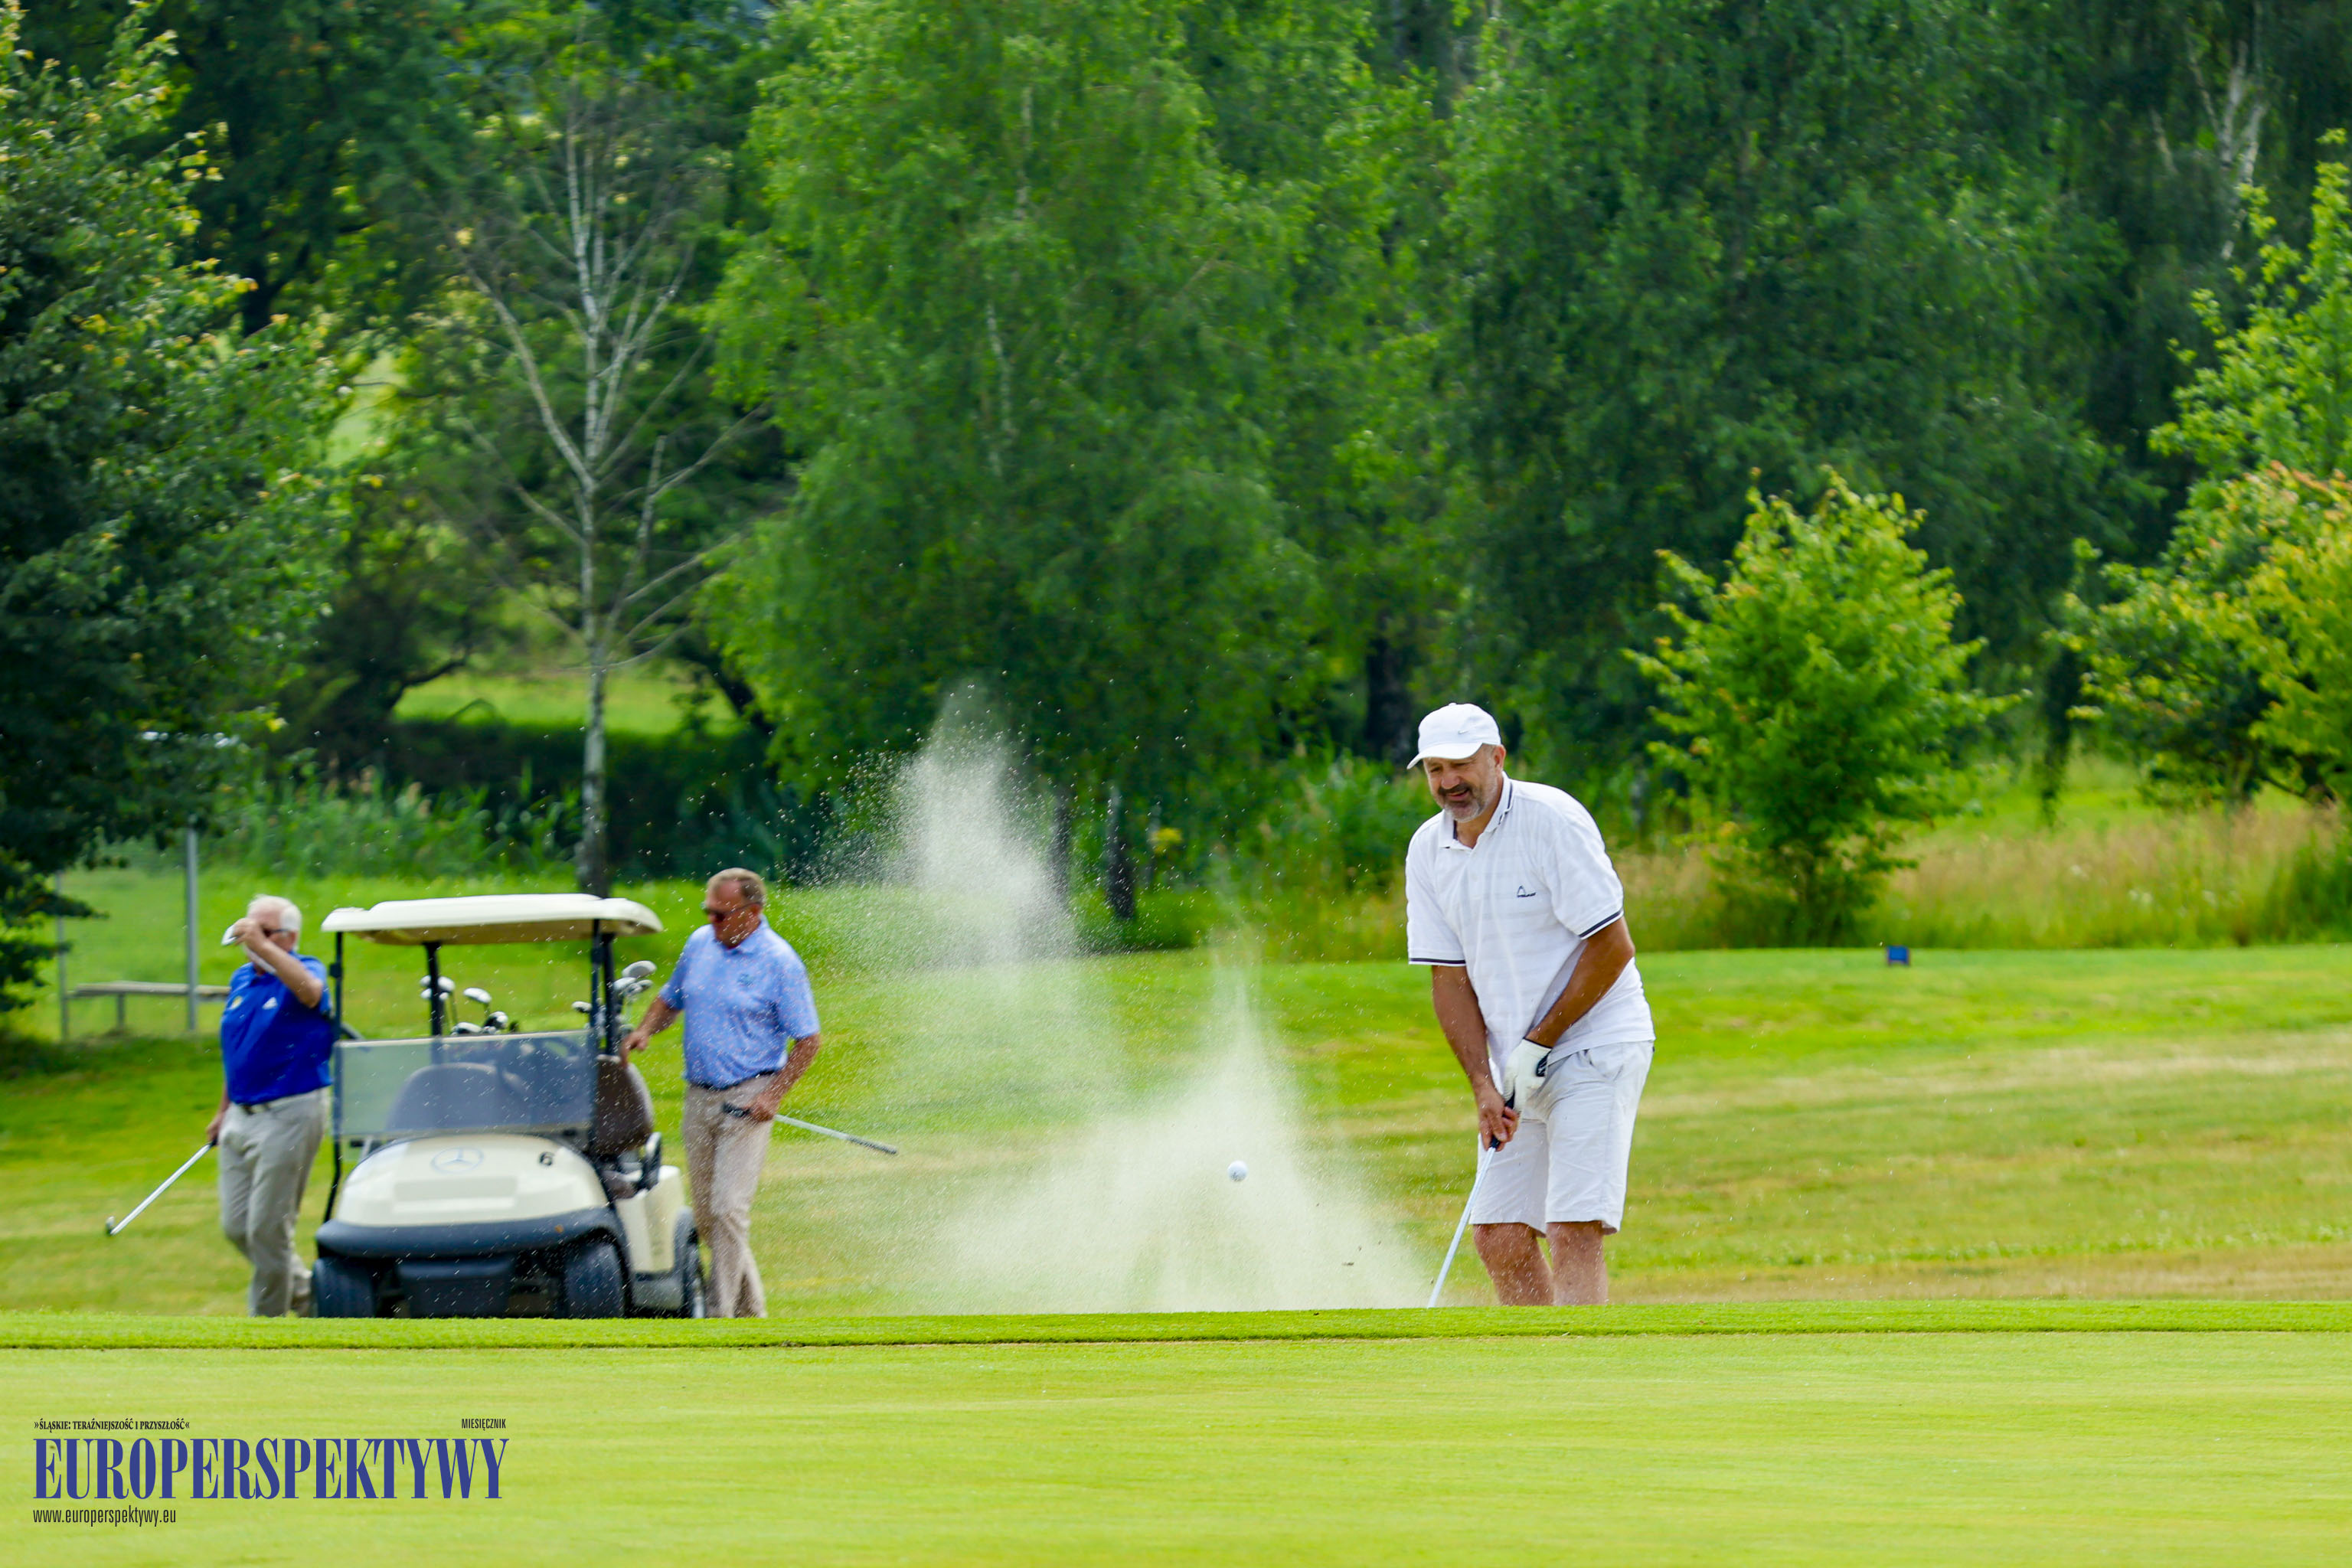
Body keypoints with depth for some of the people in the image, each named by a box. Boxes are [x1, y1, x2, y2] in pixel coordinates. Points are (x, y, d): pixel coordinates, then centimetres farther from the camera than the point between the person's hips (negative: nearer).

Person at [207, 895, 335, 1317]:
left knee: (268, 1229, -5)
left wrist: (262, 945, -37)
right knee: (237, 1228, 8)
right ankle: (305, 1294, 25)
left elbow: (310, 991, -35)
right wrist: (224, 1111, 26)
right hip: (243, 1119, 8)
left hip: (289, 1117, -8)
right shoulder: (241, 981, 13)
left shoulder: (304, 971, -7)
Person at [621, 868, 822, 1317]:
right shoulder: (700, 944, 8)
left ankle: (722, 1312, -14)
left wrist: (774, 1095, -16)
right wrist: (644, 1030, 3)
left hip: (748, 1099, -6)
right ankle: (752, 1308, 23)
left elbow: (809, 1040, -6)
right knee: (706, 1216, 8)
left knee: (729, 1209, -16)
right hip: (699, 1096, 6)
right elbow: (671, 998, 24)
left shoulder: (780, 963, -9)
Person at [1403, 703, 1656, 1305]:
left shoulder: (1553, 820, -14)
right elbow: (1450, 979, 6)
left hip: (1596, 1047, -7)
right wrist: (1484, 1086, -6)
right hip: (1519, 1069, 7)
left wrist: (1537, 1045, -14)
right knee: (1500, 1235, 1)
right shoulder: (1428, 850, 5)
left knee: (1573, 1232, -17)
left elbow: (1612, 947, -15)